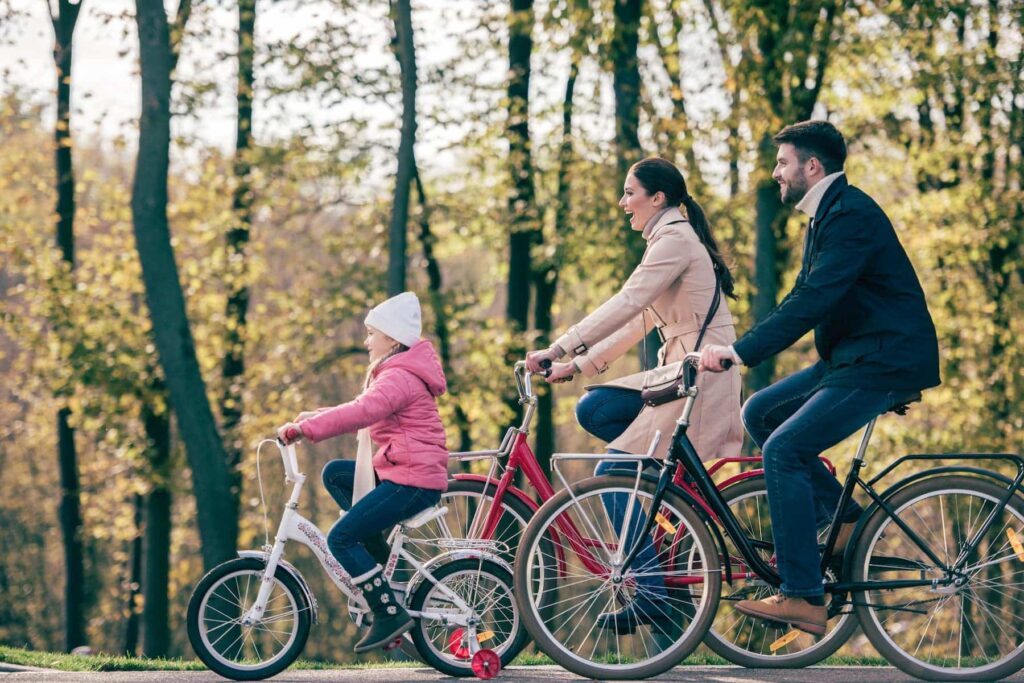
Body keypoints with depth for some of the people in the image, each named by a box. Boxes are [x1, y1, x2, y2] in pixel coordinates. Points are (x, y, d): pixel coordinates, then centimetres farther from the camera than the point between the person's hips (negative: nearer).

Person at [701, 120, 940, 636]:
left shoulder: (850, 215, -18)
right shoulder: (824, 215, 15)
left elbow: (812, 302, -27)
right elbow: (802, 299, 19)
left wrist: (739, 352, -28)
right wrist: (738, 348, 9)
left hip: (884, 363, -10)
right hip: (850, 359, 10)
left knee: (783, 450, -17)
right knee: (759, 413, 8)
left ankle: (803, 598, -15)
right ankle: (840, 516, 10)